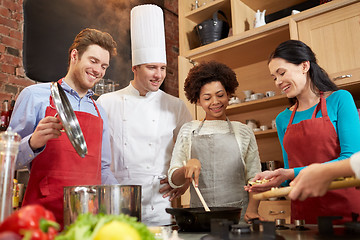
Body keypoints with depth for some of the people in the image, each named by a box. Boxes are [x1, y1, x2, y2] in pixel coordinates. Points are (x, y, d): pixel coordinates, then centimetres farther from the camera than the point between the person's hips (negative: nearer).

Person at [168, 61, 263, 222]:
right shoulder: (188, 131, 11)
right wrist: (187, 167, -11)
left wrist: (252, 210, -6)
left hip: (238, 215, 0)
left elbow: (254, 177, 10)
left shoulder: (243, 132, 11)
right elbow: (173, 180, 9)